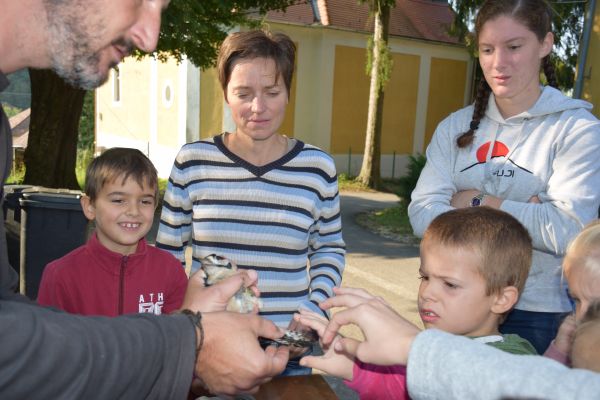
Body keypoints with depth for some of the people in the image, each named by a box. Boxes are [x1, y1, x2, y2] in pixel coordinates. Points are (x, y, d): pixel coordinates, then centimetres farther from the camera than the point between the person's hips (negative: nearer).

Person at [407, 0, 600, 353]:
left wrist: (478, 202, -12)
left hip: (536, 315, -3)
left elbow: (568, 230, -19)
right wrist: (519, 216, -18)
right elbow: (421, 214, -9)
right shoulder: (456, 127, 2)